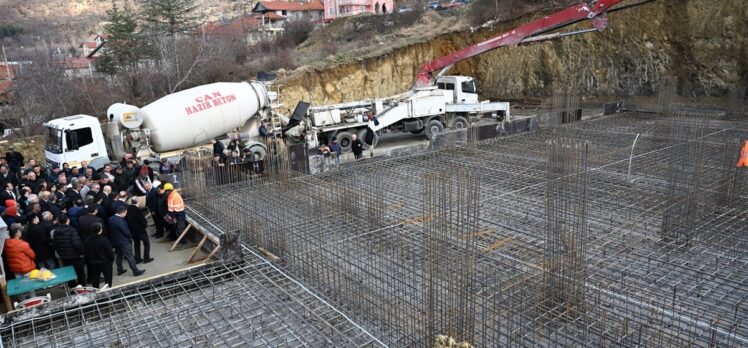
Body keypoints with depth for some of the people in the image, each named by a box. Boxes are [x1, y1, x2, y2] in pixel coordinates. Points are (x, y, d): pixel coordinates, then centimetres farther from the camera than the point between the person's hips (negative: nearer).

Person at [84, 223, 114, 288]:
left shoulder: (87, 241, -4)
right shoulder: (104, 240, -20)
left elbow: (86, 254, 5)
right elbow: (110, 252, -16)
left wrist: (88, 262, 16)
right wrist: (112, 259, 1)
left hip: (93, 264, 5)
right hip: (105, 263, -5)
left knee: (95, 281, 15)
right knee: (108, 280, 9)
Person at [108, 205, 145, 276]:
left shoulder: (111, 219, -2)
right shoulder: (121, 221, -29)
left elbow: (111, 230, 8)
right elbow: (126, 232, -21)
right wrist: (130, 238, -2)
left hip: (115, 241, 9)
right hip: (124, 242, -9)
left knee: (118, 256, 21)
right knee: (130, 257, 1)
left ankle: (120, 270, 32)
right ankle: (135, 271, 9)